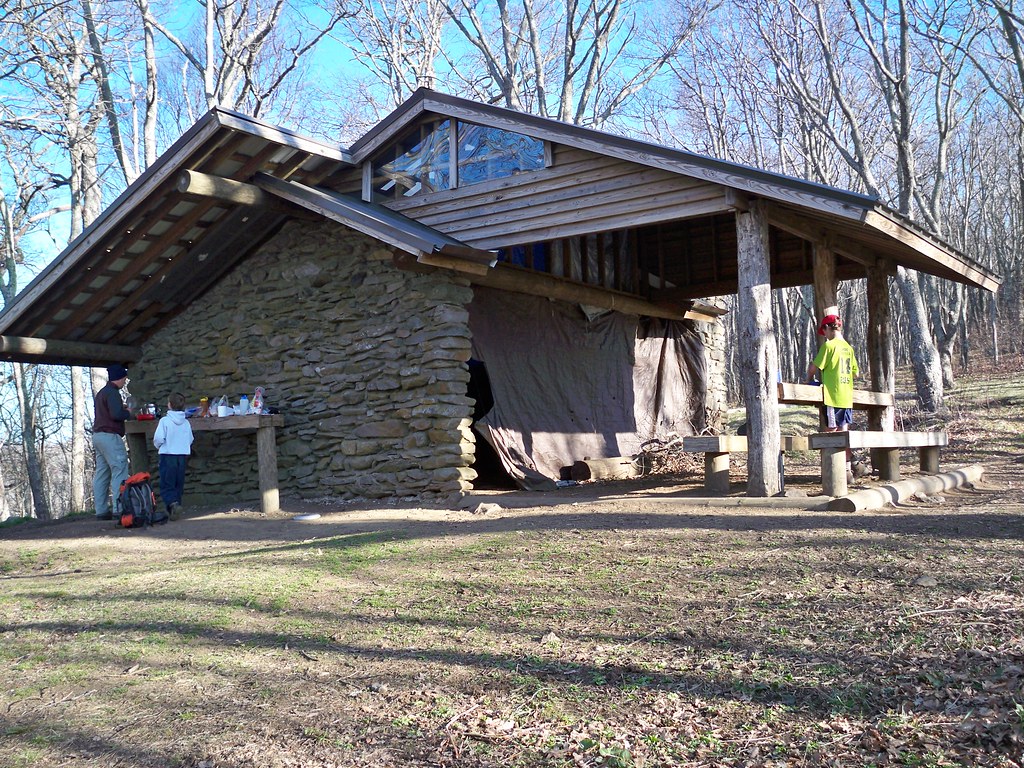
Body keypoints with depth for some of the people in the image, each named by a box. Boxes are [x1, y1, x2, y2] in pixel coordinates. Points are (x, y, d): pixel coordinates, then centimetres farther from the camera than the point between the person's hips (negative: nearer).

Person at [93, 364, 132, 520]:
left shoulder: (101, 393, 21)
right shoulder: (112, 392, -11)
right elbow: (116, 414, -20)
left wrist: (122, 409, 15)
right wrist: (128, 414, -3)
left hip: (98, 435, 10)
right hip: (110, 436, -10)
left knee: (101, 473, 8)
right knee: (120, 471, -10)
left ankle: (101, 510, 8)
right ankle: (119, 509, -15)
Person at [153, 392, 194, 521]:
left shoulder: (165, 421, -11)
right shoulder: (186, 423, 1)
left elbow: (158, 439, -13)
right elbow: (190, 440, 5)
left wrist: (158, 446, 8)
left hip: (167, 456, -4)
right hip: (183, 456, 4)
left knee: (166, 486, -1)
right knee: (179, 485, 13)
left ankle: (172, 504, -23)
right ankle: (176, 507, 15)